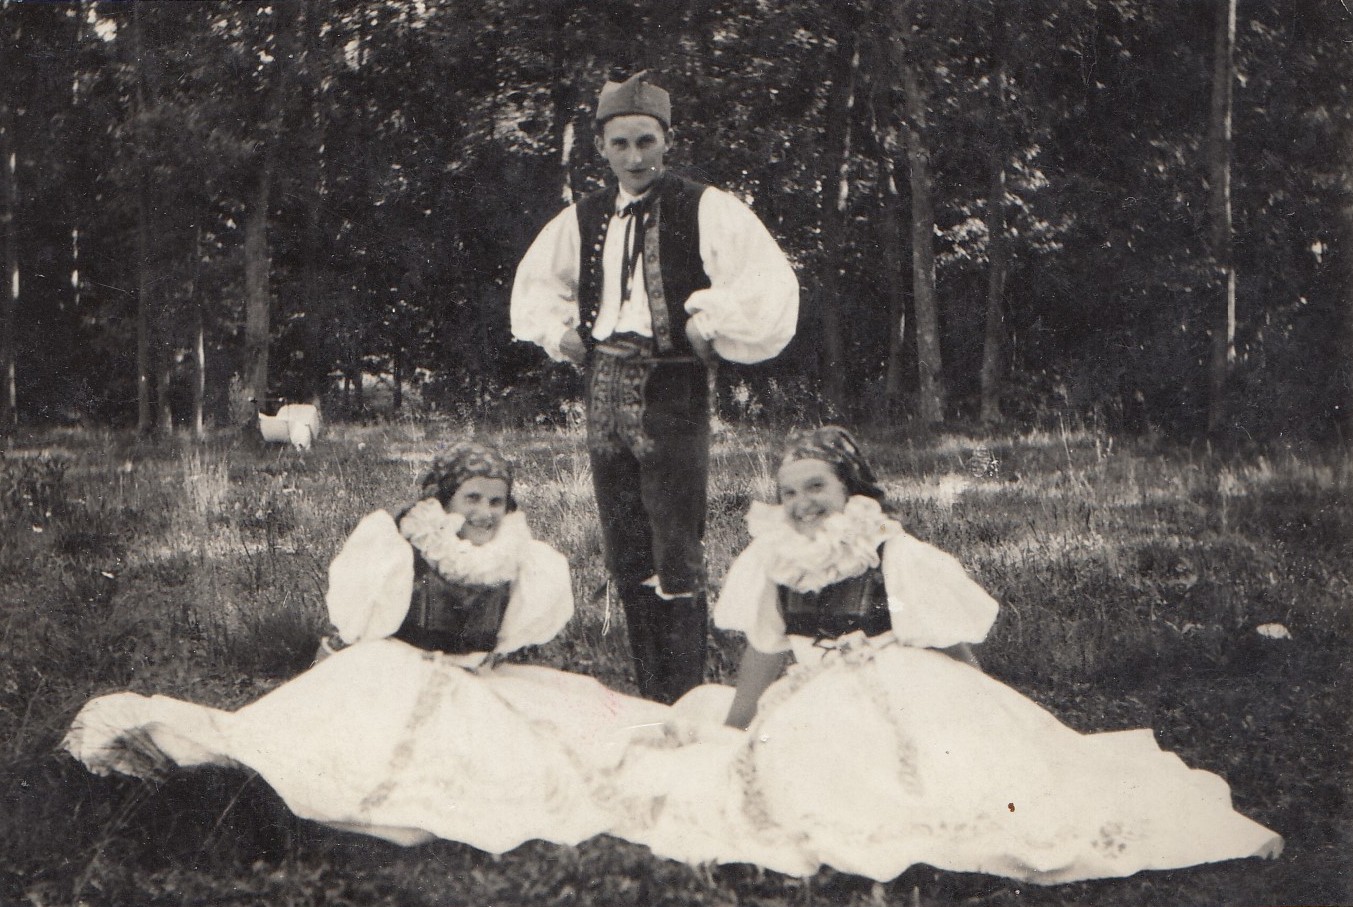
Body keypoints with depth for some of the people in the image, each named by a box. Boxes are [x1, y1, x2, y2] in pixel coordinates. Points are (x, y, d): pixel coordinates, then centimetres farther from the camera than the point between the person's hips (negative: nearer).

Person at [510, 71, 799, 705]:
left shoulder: (706, 210, -4)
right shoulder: (582, 219, 13)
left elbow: (770, 290, -11)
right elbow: (534, 286, 30)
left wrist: (709, 325, -9)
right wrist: (559, 333, 14)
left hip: (671, 390, -5)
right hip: (603, 389, 6)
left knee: (676, 560, -8)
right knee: (625, 561, 9)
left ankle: (684, 707, -2)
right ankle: (647, 698, 17)